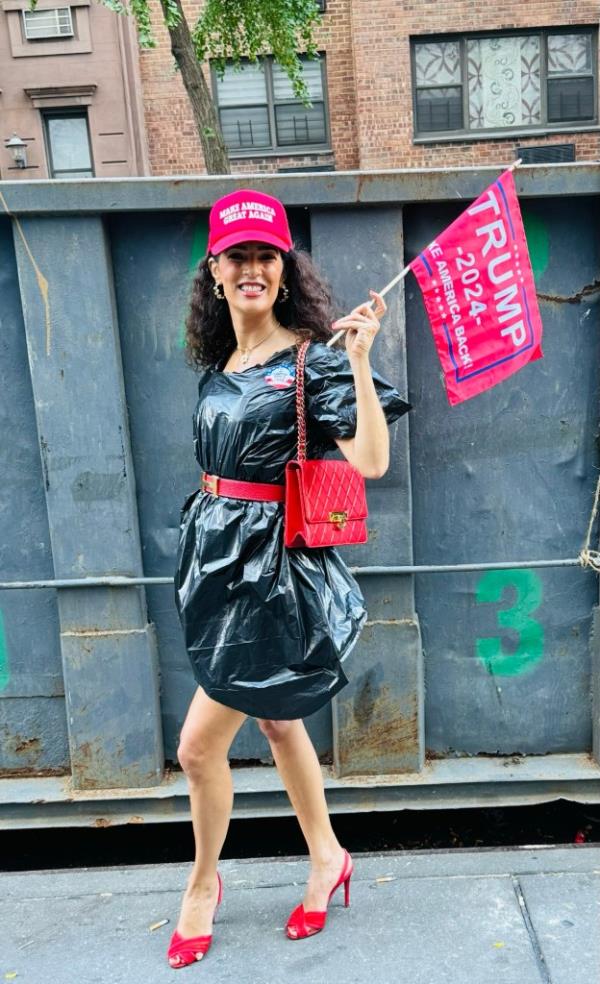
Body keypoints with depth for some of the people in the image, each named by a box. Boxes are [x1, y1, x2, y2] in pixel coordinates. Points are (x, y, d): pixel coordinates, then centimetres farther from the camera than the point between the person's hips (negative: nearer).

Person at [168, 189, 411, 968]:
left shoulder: (314, 358, -10)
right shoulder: (218, 364, 10)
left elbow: (371, 461, -21)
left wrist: (359, 362, -29)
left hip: (276, 568, -7)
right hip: (221, 558, 7)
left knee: (199, 745, 1)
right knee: (275, 720, 19)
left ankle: (204, 882, 29)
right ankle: (328, 857, 41)